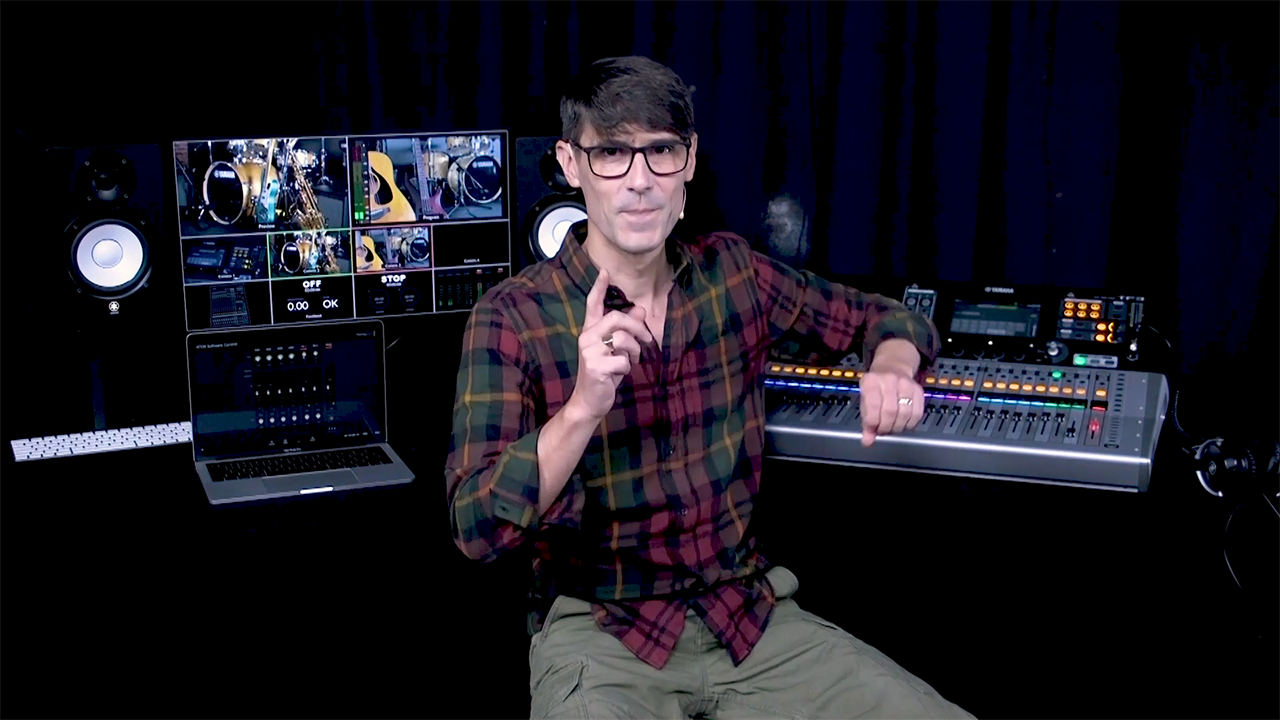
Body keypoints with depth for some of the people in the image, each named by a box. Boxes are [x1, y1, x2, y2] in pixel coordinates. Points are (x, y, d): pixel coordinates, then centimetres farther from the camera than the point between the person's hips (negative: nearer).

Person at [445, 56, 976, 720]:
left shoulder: (731, 270, 2)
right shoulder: (511, 317, -10)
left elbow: (886, 319, 14)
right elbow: (478, 529, -16)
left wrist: (892, 368, -10)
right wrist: (581, 409, -31)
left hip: (750, 611, 5)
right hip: (599, 632, -4)